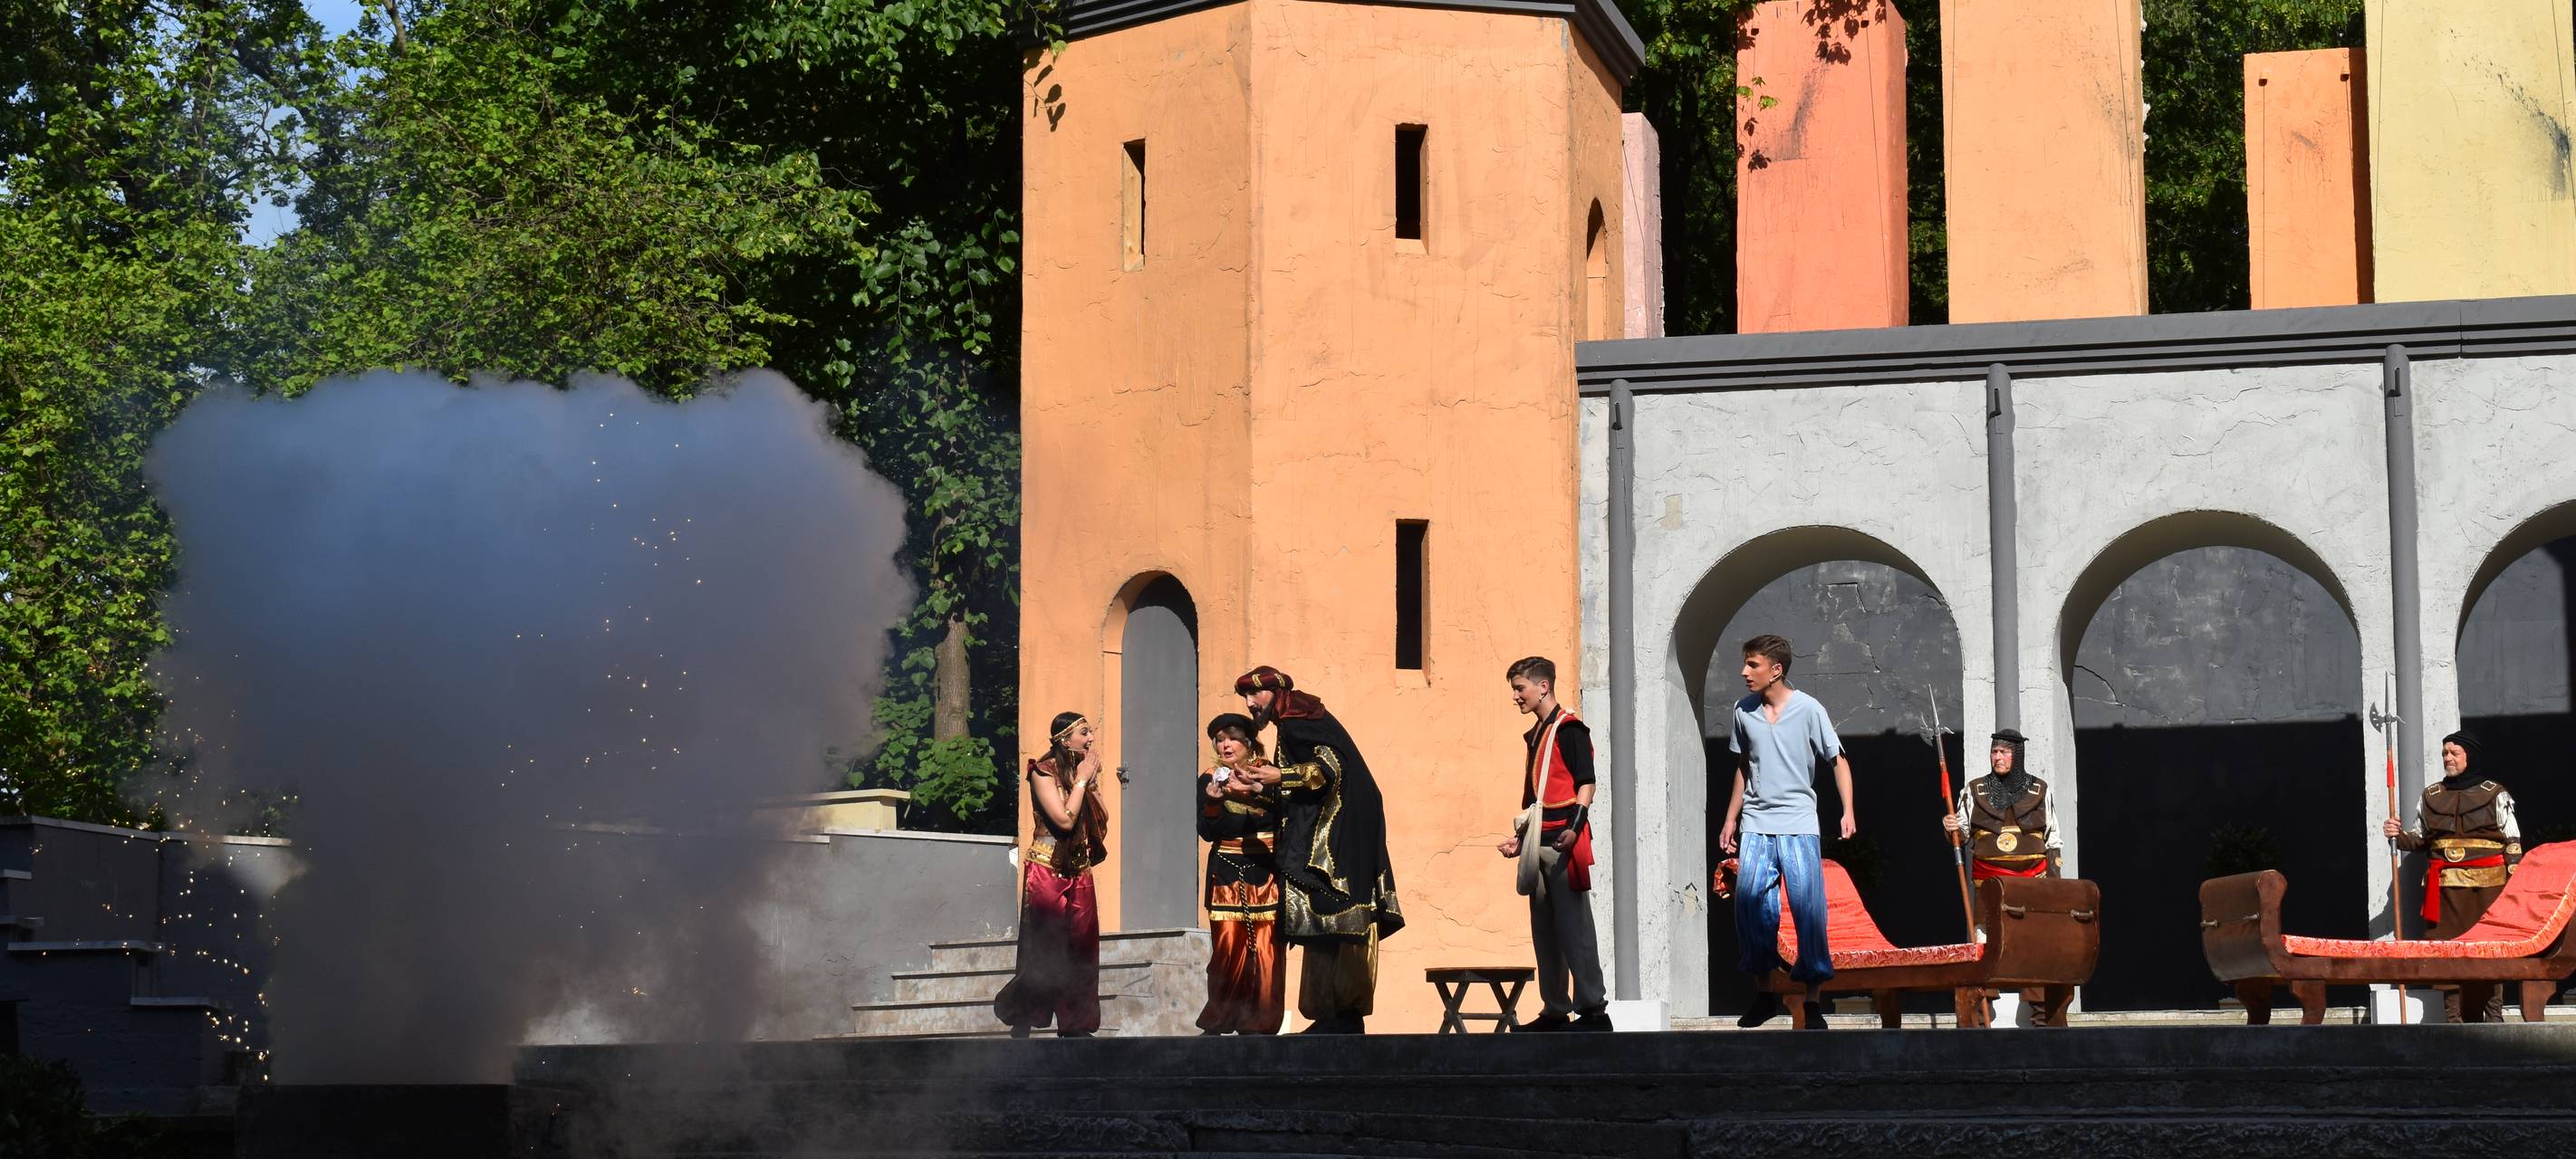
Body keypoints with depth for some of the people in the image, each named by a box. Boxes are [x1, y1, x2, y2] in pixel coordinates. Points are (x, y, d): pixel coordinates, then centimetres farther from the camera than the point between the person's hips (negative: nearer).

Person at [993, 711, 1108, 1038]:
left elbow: (1102, 821, 7)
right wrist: (1082, 781, -10)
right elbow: (1064, 819, -19)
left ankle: (1075, 1025, 7)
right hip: (1047, 872, -7)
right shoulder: (1044, 771, -8)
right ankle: (1021, 1021, 2)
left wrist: (1092, 781, -1)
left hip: (1079, 873, 7)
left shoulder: (1083, 771, 12)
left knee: (1080, 948, 3)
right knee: (1043, 949, -7)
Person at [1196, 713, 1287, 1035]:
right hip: (1227, 872, 1)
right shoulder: (1209, 780, 9)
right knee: (1227, 946, -7)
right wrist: (1213, 801, -15)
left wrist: (1255, 790, -23)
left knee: (1266, 948, -8)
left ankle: (1261, 1022, -5)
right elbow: (1207, 832, 2)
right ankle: (1219, 1022, 0)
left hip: (1266, 871, -1)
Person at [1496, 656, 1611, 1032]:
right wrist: (1520, 839, 23)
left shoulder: (1568, 728, -6)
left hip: (1564, 841, -9)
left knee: (1573, 925, -9)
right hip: (1539, 843, 9)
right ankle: (1555, 1009, 15)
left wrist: (1574, 827, -23)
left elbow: (1586, 782, -12)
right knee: (1544, 928, 10)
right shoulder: (1535, 735, 20)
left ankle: (1593, 1008, -8)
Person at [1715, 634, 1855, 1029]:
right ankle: (1764, 993, 6)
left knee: (1808, 908, -8)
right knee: (1749, 902, -7)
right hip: (1756, 826, 4)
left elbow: (1838, 760, 1)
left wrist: (1848, 811, -10)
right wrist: (1731, 820, 20)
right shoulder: (1743, 711, 9)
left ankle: (1814, 1002, -3)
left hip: (1799, 824, -4)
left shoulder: (1808, 710, -4)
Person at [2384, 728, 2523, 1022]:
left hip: (2487, 886, -3)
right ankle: (2452, 1016, 1)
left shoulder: (2496, 795, 5)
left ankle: (2494, 1014, 3)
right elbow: (2419, 840, 22)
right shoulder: (2431, 796, 14)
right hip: (2445, 886, 3)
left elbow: (2513, 844, 4)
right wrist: (2400, 835, 1)